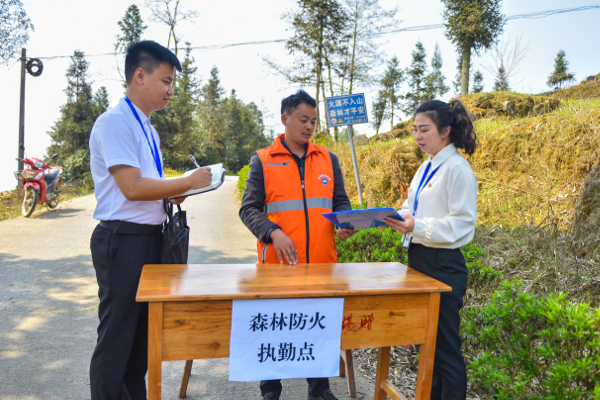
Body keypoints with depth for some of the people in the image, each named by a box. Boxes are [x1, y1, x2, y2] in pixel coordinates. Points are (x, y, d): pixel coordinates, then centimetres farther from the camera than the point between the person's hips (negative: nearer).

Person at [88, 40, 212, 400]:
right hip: (123, 239, -9)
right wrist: (188, 182, -14)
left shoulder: (148, 129, 16)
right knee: (116, 339, 2)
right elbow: (132, 187, -22)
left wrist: (172, 194, 6)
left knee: (143, 338, 19)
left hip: (151, 238, 9)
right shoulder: (114, 122, -13)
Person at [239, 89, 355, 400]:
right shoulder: (262, 161, 2)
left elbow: (340, 201, 15)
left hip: (322, 263, 3)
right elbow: (249, 209, -2)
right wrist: (273, 233, -18)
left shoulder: (328, 159, 11)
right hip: (278, 262, -2)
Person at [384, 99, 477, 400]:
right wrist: (396, 217, -1)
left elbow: (462, 223, -18)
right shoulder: (426, 167, 12)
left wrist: (418, 226, -28)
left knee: (445, 347, 3)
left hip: (443, 265, -9)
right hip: (419, 259, 9)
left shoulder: (458, 169, -13)